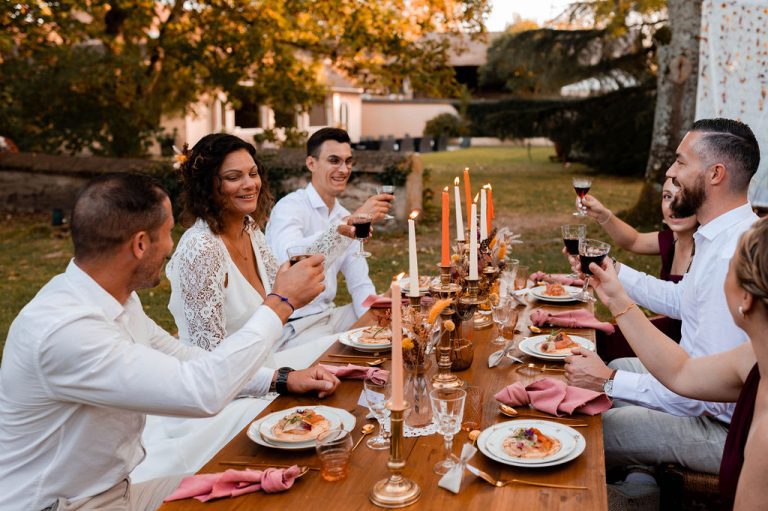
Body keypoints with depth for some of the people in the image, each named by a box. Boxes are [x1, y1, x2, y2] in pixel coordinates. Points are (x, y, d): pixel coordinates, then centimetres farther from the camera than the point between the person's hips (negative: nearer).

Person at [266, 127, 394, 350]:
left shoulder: (344, 216, 11)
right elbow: (289, 259, -37)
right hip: (293, 327, -8)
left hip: (329, 314, 8)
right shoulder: (289, 208, -14)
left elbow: (360, 283, 11)